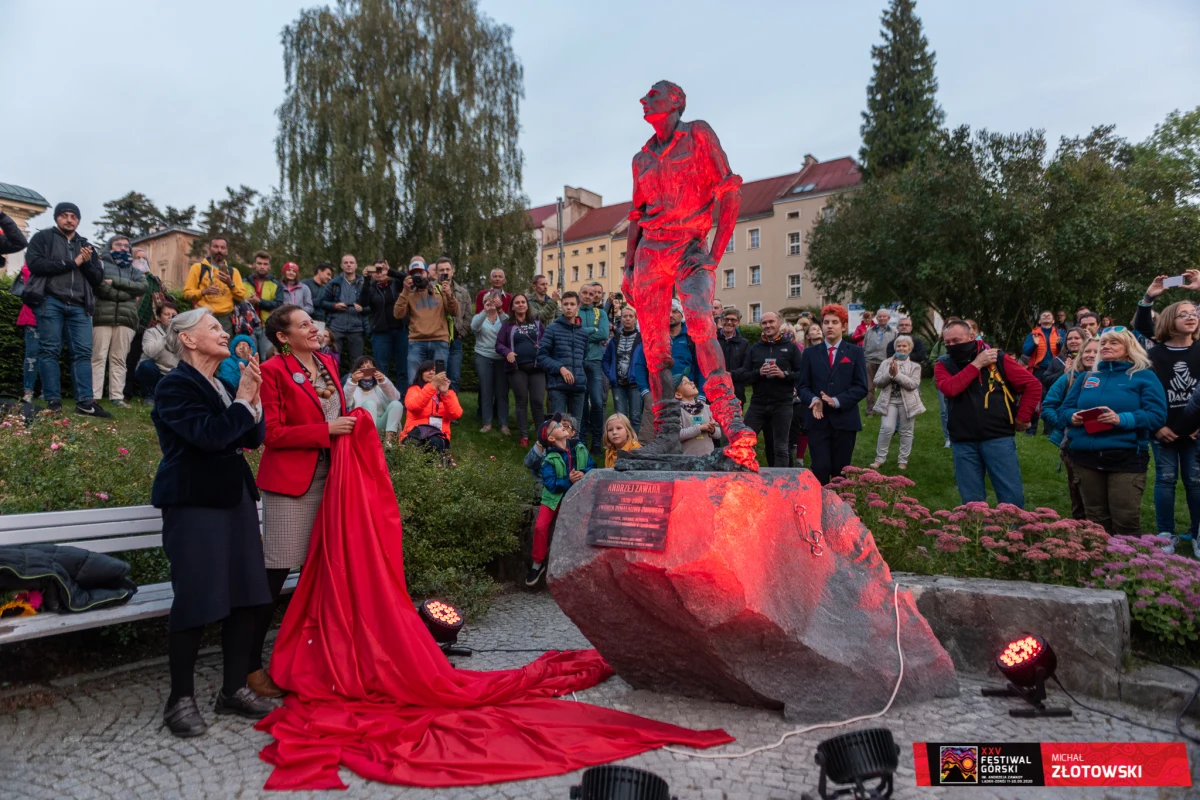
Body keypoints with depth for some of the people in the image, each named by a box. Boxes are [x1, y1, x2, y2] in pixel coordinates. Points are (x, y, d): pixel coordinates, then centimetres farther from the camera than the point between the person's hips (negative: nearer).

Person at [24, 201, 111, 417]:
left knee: (83, 352, -5)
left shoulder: (87, 246, 22)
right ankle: (53, 401, -5)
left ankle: (85, 402, -9)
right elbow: (34, 263, -7)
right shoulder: (42, 238, 10)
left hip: (79, 306, 3)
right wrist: (72, 263, -8)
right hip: (50, 302, -3)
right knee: (49, 350, -4)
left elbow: (98, 278, 16)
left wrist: (88, 263, -4)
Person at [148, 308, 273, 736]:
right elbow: (211, 435, -22)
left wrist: (253, 399, -3)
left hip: (235, 496, 8)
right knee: (195, 602, -3)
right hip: (194, 504, -7)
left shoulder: (223, 385, 15)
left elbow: (253, 438, 10)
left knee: (246, 596, 7)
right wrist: (243, 399, -11)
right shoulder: (175, 385, -8)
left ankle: (234, 689, 20)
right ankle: (180, 700, 13)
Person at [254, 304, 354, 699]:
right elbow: (272, 433, -12)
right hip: (290, 481, -7)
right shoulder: (273, 371, -8)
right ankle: (250, 664, 12)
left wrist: (348, 426, 5)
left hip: (327, 478, 7)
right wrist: (325, 430, -16)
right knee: (275, 571, -2)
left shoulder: (328, 363, 13)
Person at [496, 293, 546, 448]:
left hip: (536, 367, 1)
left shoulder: (536, 322, 13)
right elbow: (499, 344, 5)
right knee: (521, 401, 5)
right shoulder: (508, 324, 8)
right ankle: (524, 436, 11)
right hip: (517, 368, -1)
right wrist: (507, 353, -14)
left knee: (538, 401, -4)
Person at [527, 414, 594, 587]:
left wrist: (584, 473, -17)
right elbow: (551, 484, -17)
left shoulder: (580, 448, 2)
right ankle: (538, 563, 5)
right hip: (554, 496, -1)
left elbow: (592, 466, 4)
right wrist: (568, 481, -27)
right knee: (540, 526, -17)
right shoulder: (549, 459, -10)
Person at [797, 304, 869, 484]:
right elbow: (802, 385, 6)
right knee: (820, 468, -7)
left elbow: (861, 387, -1)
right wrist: (814, 399, -15)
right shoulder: (810, 353, 10)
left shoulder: (855, 352, 6)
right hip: (817, 420, 0)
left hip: (844, 419, 0)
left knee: (840, 470, 7)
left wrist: (837, 401, -15)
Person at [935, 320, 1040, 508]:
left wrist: (1022, 418, -2)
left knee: (1012, 497, 1)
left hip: (998, 438, -1)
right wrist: (976, 364, -12)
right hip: (963, 443, 2)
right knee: (972, 501, 7)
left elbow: (1033, 385, 1)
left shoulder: (998, 358, 1)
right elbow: (949, 389, -16)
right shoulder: (943, 365, 5)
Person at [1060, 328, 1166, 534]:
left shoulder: (1144, 377, 3)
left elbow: (1157, 415, -7)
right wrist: (1073, 416, -6)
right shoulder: (1088, 377, 16)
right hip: (1086, 456, 4)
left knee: (1126, 521, -5)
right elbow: (1065, 408, 18)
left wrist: (1122, 419, -22)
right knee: (1095, 520, 11)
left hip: (1126, 457, -4)